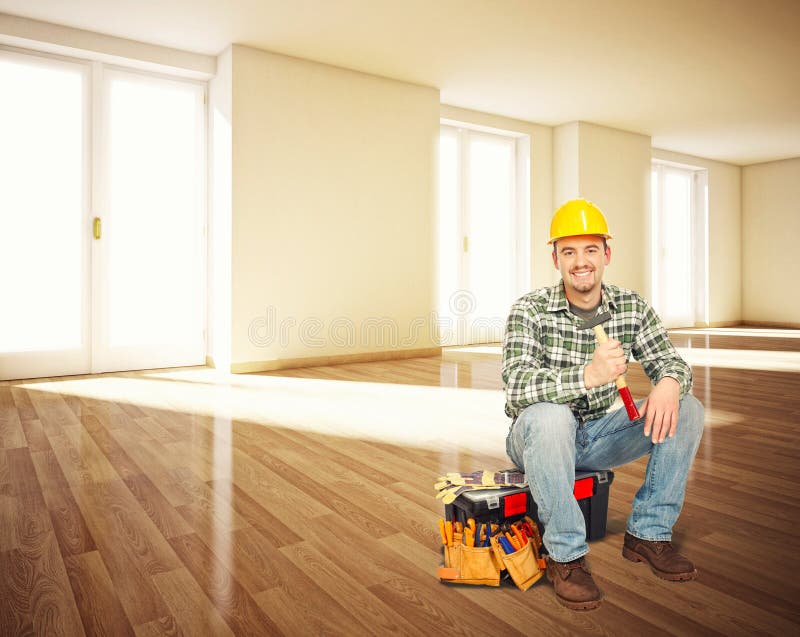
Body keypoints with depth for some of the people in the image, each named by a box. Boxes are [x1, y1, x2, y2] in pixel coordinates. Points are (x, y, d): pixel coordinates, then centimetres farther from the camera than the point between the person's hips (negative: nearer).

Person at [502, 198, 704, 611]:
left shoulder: (632, 307, -2)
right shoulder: (529, 310, -18)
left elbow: (670, 362, -1)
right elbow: (517, 388, -29)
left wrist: (670, 383, -27)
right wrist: (588, 375, -46)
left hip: (600, 435, 5)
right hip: (540, 439, -4)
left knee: (686, 409, -11)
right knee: (548, 416, -38)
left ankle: (647, 533, 1)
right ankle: (565, 556, -20)